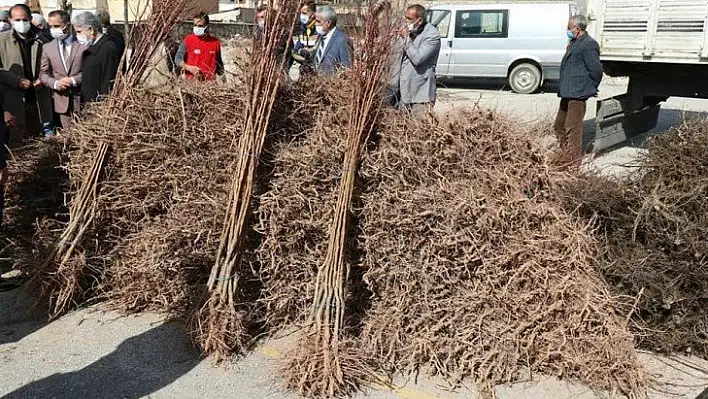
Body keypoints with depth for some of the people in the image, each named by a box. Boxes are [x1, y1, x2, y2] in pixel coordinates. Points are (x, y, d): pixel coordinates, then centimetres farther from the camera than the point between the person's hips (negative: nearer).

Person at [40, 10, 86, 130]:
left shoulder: (83, 44, -3)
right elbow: (43, 74, 12)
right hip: (62, 100, 3)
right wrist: (55, 83, -9)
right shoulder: (48, 48, 9)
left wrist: (74, 80, -15)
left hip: (82, 99, -3)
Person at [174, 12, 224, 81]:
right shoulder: (188, 40, 2)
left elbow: (219, 63, 17)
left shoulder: (215, 42, 8)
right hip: (191, 81, -1)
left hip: (210, 81, 2)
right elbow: (178, 59, 1)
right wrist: (189, 68, -15)